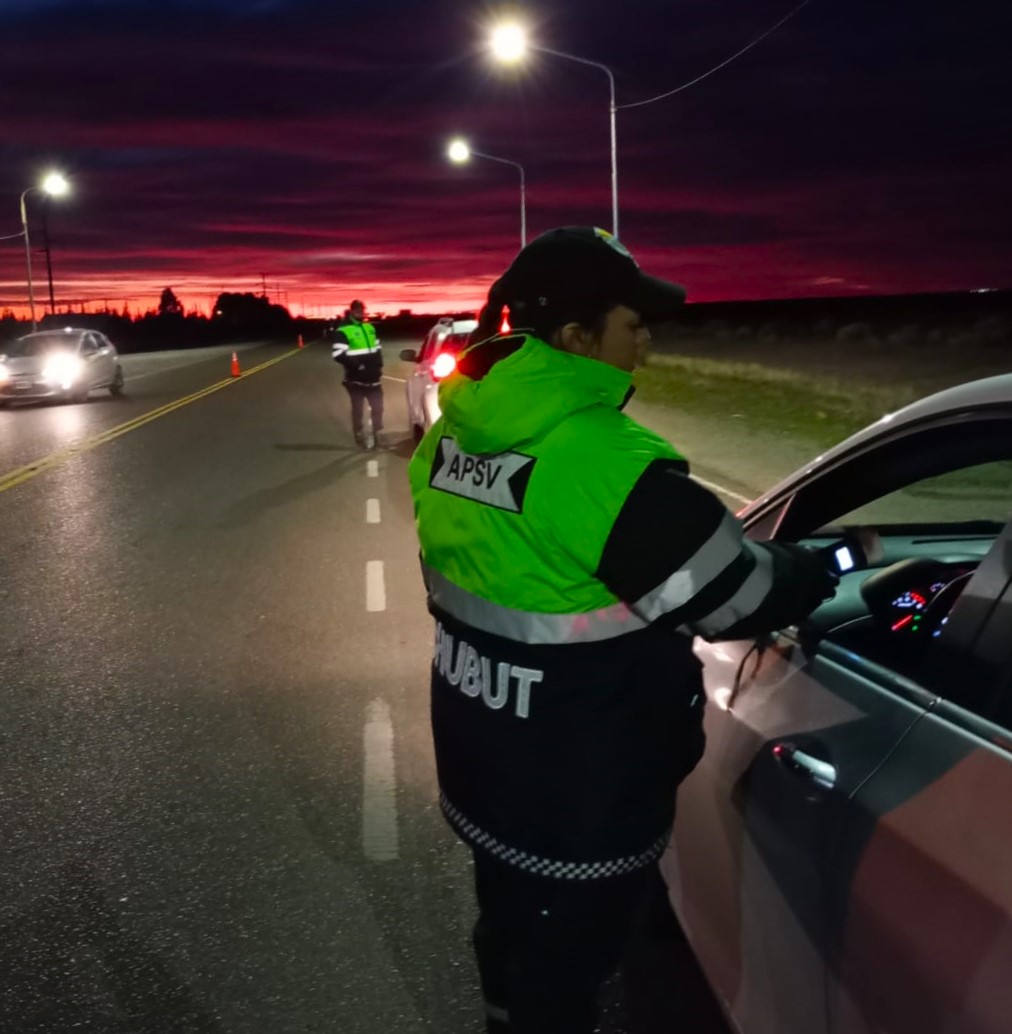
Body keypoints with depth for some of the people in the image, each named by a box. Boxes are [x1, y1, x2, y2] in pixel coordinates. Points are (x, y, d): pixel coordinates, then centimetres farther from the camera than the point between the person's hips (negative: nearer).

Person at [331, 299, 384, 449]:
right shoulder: (343, 331, -10)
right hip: (356, 378, -6)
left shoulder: (369, 327, 14)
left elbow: (377, 347, 22)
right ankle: (360, 437, 11)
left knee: (377, 406, 9)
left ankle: (377, 435, 20)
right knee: (358, 408, 3)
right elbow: (338, 354, -18)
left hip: (373, 376, 6)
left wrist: (378, 365, 7)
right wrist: (357, 364, -22)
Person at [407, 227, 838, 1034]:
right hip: (577, 798, -8)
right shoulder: (603, 463, -29)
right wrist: (829, 565, -2)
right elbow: (737, 596, -21)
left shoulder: (457, 434, -1)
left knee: (510, 938, 30)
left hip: (481, 765, 8)